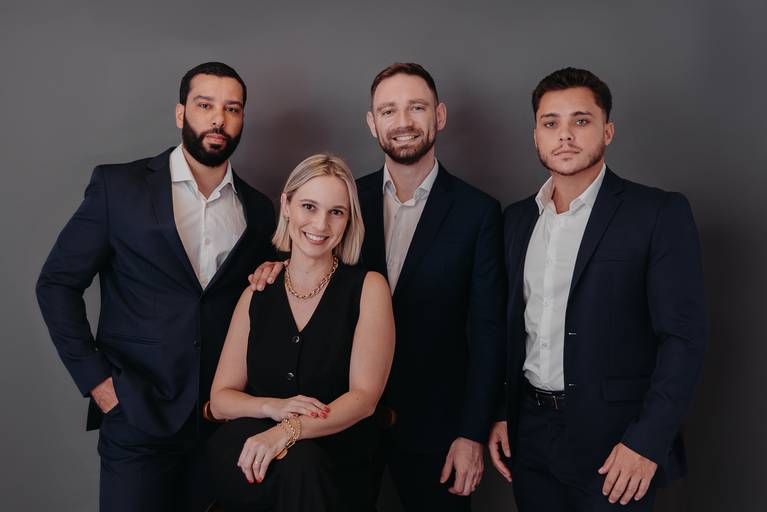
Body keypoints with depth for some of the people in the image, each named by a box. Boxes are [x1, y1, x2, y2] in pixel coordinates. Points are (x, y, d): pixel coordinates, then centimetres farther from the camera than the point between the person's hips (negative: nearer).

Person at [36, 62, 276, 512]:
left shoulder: (259, 210, 5)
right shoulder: (118, 187, -4)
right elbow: (57, 284, -3)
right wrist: (95, 379, -8)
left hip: (225, 417, 3)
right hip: (138, 417, -3)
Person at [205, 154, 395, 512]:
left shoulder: (368, 288, -1)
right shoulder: (256, 296, 8)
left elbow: (365, 396, -10)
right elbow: (220, 399, 6)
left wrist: (289, 430, -25)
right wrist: (273, 407, -15)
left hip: (335, 470, -1)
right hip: (246, 468, 1)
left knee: (298, 460, -34)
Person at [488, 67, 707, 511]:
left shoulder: (660, 213, -8)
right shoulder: (517, 219, 8)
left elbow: (683, 336, -12)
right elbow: (509, 324, 11)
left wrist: (646, 442, -17)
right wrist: (497, 413, 5)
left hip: (613, 442, -4)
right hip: (529, 435, 5)